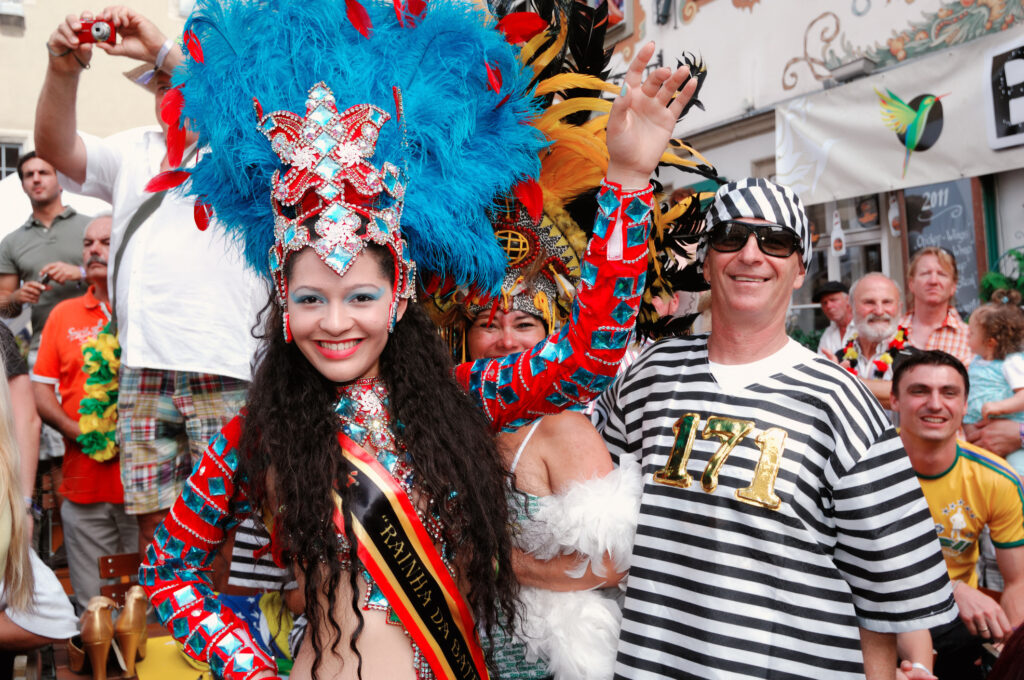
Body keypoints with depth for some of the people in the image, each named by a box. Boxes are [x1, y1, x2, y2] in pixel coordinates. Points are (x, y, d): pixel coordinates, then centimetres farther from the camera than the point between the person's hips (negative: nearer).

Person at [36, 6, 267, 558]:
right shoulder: (133, 150, 21)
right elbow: (56, 149, 9)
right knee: (153, 518, 7)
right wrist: (62, 70, -7)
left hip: (224, 367, -4)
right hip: (142, 367, 4)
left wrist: (159, 48, -15)